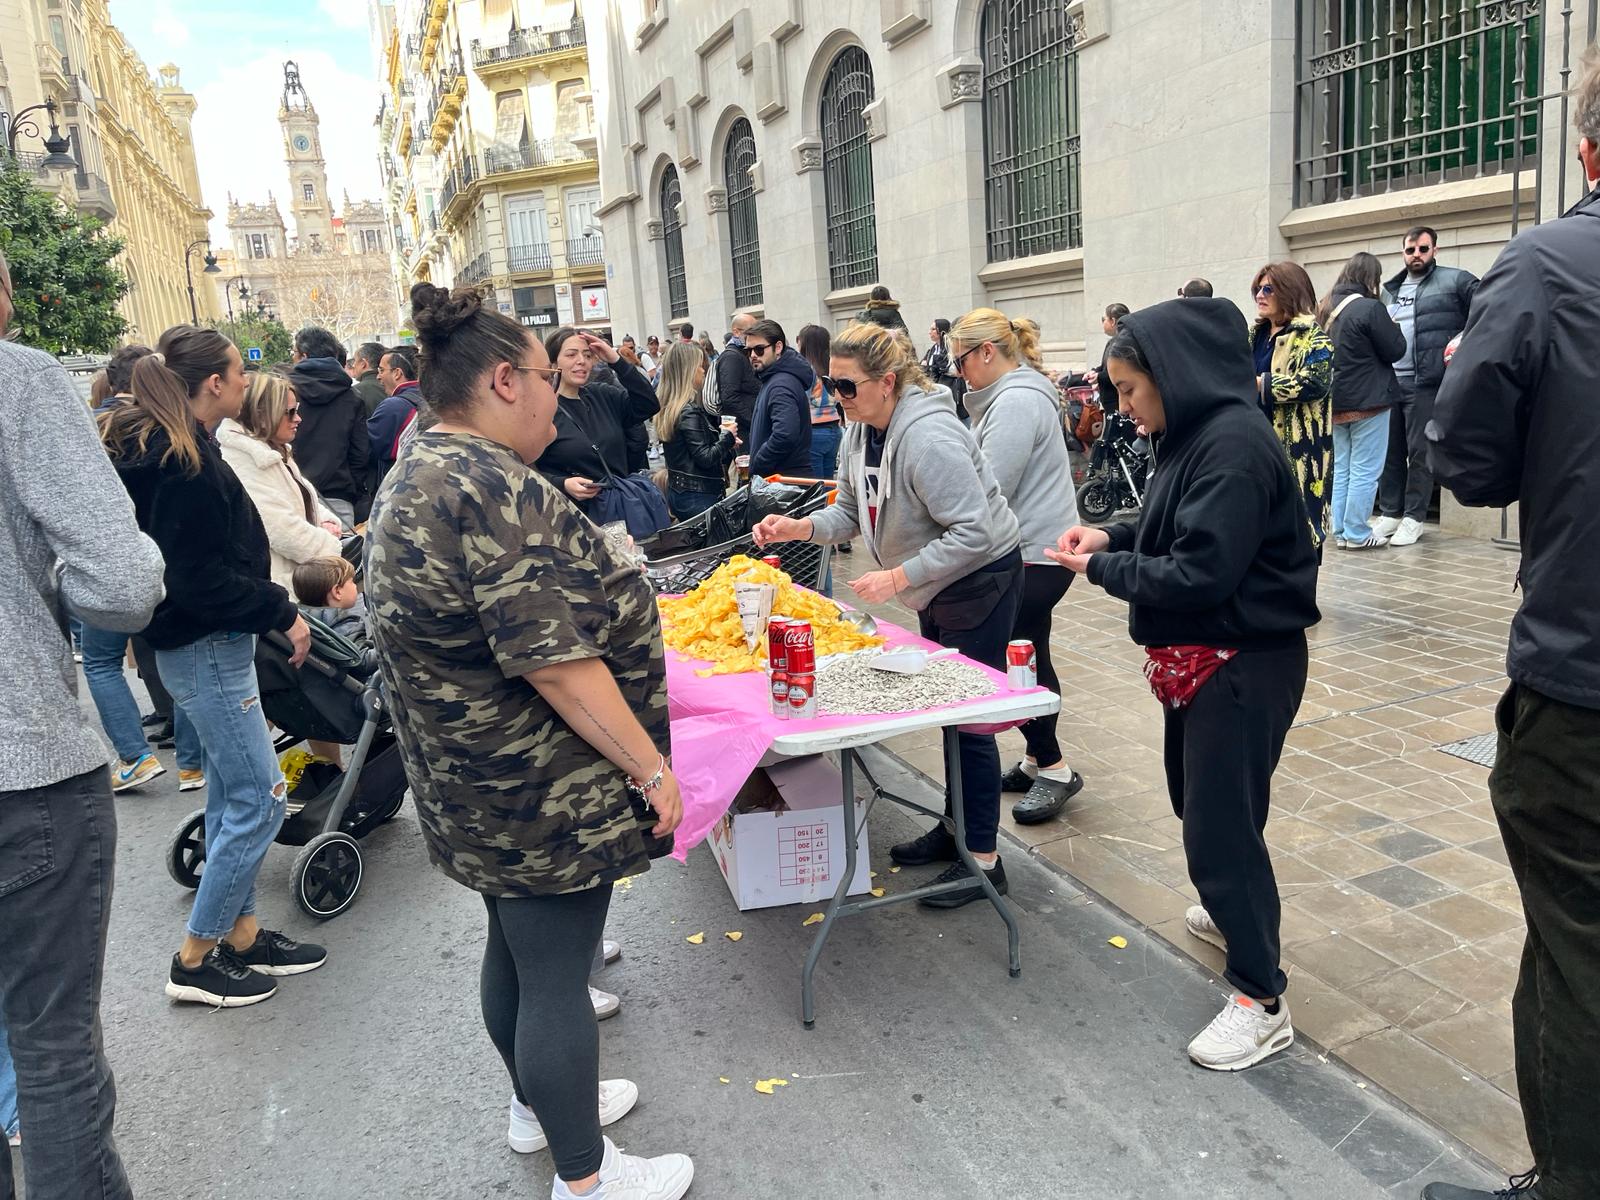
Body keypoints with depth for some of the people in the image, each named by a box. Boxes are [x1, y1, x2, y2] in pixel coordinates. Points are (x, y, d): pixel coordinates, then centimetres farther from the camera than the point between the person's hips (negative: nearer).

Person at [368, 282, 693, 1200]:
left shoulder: (420, 475, 8)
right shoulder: (495, 489, -26)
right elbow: (555, 663, -28)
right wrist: (652, 767, -20)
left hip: (479, 789, 10)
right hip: (539, 793, -10)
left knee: (519, 947, 24)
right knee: (556, 977, 5)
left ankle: (539, 1104, 45)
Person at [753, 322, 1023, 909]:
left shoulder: (927, 438, -30)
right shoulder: (860, 431, 0)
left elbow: (974, 532, -31)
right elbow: (851, 510, 6)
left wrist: (898, 577, -32)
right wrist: (801, 526, -12)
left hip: (981, 580, -9)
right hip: (935, 587, 9)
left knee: (968, 718, -3)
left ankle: (983, 859, 9)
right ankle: (956, 827, 33)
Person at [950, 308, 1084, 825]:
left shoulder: (1016, 402, -17)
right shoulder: (1013, 394, 16)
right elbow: (992, 479, 20)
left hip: (1035, 554, -10)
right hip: (1033, 548, 10)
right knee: (1027, 660, 14)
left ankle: (1052, 768, 7)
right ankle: (1040, 761, 24)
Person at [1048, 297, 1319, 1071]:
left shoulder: (1233, 444, -23)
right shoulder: (1195, 433, 8)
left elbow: (1200, 571, -27)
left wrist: (1102, 569, -15)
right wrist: (1112, 537, 2)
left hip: (1244, 664, -10)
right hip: (1202, 656, 10)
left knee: (1220, 818, -4)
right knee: (1195, 796, 24)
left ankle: (1262, 1001, 10)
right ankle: (1231, 913, 48)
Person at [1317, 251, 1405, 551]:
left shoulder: (1326, 308, 7)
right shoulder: (1371, 308, -16)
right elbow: (1395, 350, -10)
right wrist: (1393, 326, 6)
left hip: (1336, 401, 7)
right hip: (1368, 401, -7)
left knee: (1341, 468, 14)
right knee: (1365, 470, -1)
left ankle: (1340, 531, 17)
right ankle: (1357, 533, 1)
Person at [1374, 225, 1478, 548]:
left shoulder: (1454, 281, 1)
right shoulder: (1391, 289, 18)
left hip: (1424, 382, -5)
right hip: (1387, 381, 5)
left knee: (1420, 452, -2)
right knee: (1389, 450, 8)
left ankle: (1413, 517, 6)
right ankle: (1390, 513, 18)